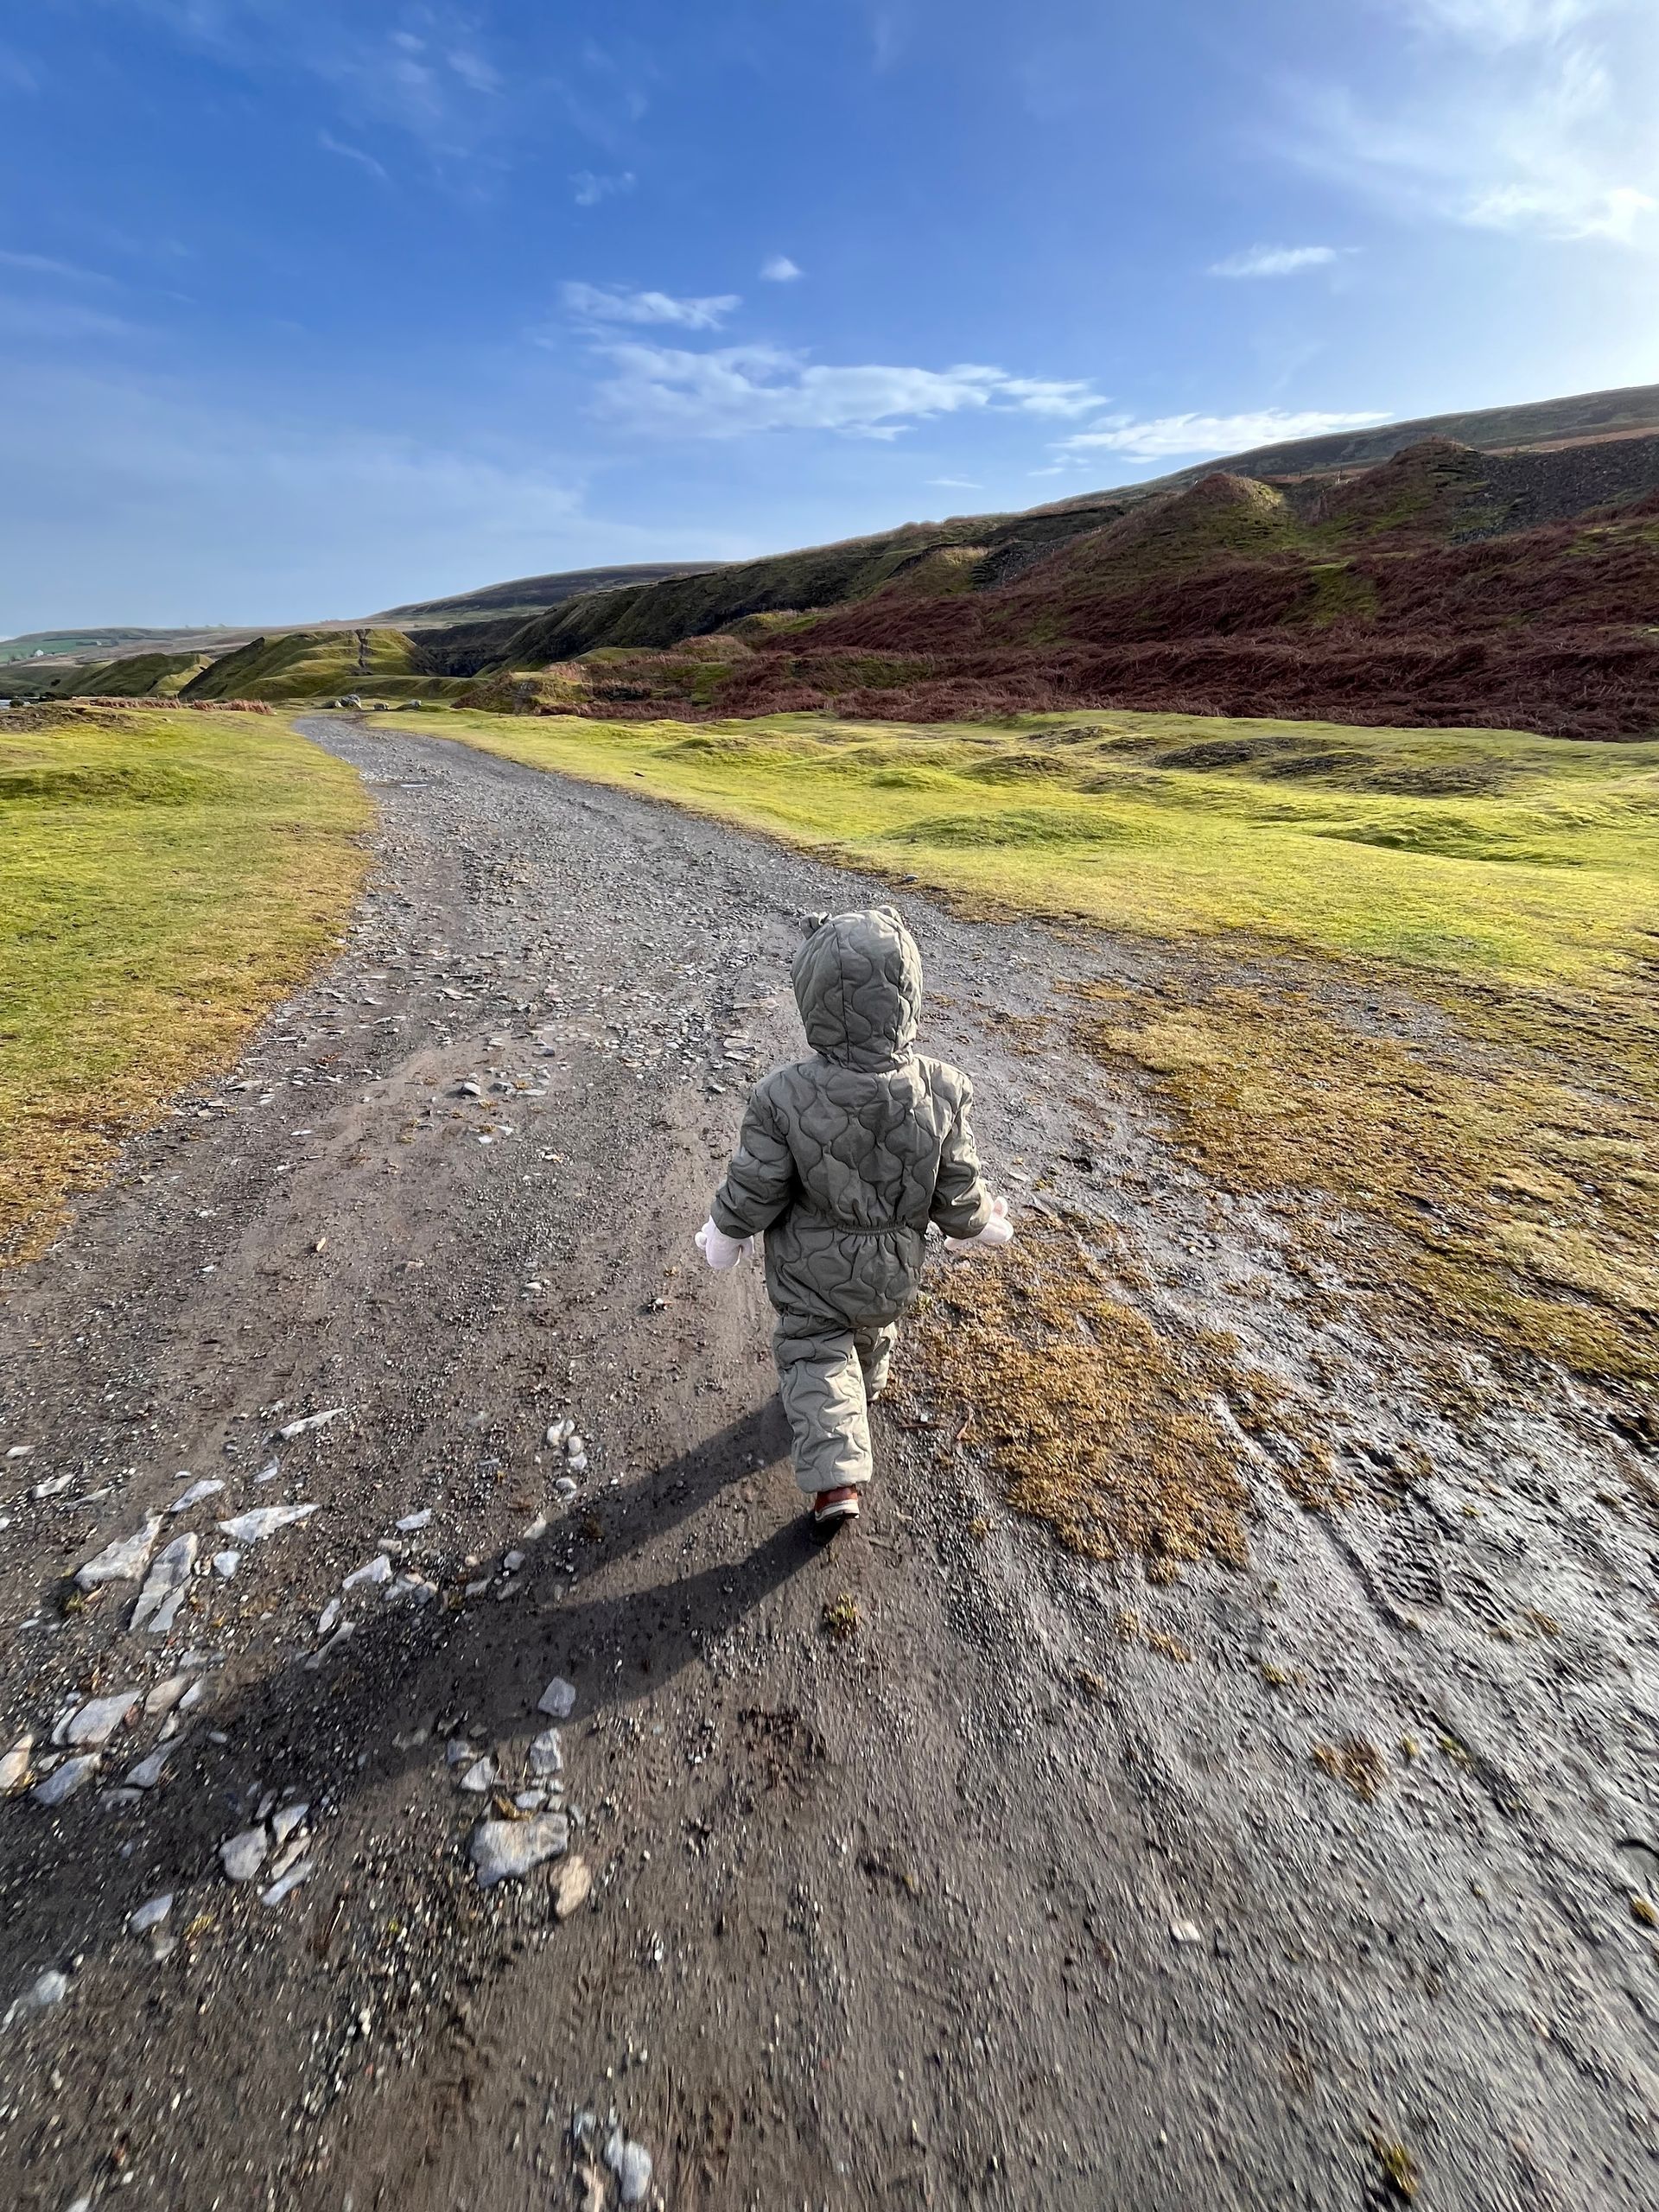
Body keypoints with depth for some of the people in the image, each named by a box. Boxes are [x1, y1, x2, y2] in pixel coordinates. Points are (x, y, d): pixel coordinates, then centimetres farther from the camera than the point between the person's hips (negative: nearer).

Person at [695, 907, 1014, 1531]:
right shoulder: (940, 1092, -26)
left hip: (811, 1267, -3)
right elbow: (957, 1195, -14)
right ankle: (870, 1383, 62)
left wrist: (723, 1234, 2)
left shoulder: (785, 1096, -32)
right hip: (894, 1266, 3)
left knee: (814, 1352, 19)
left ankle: (835, 1478, 10)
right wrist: (981, 1224, 8)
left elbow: (753, 1192, -19)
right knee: (873, 1327, 32)